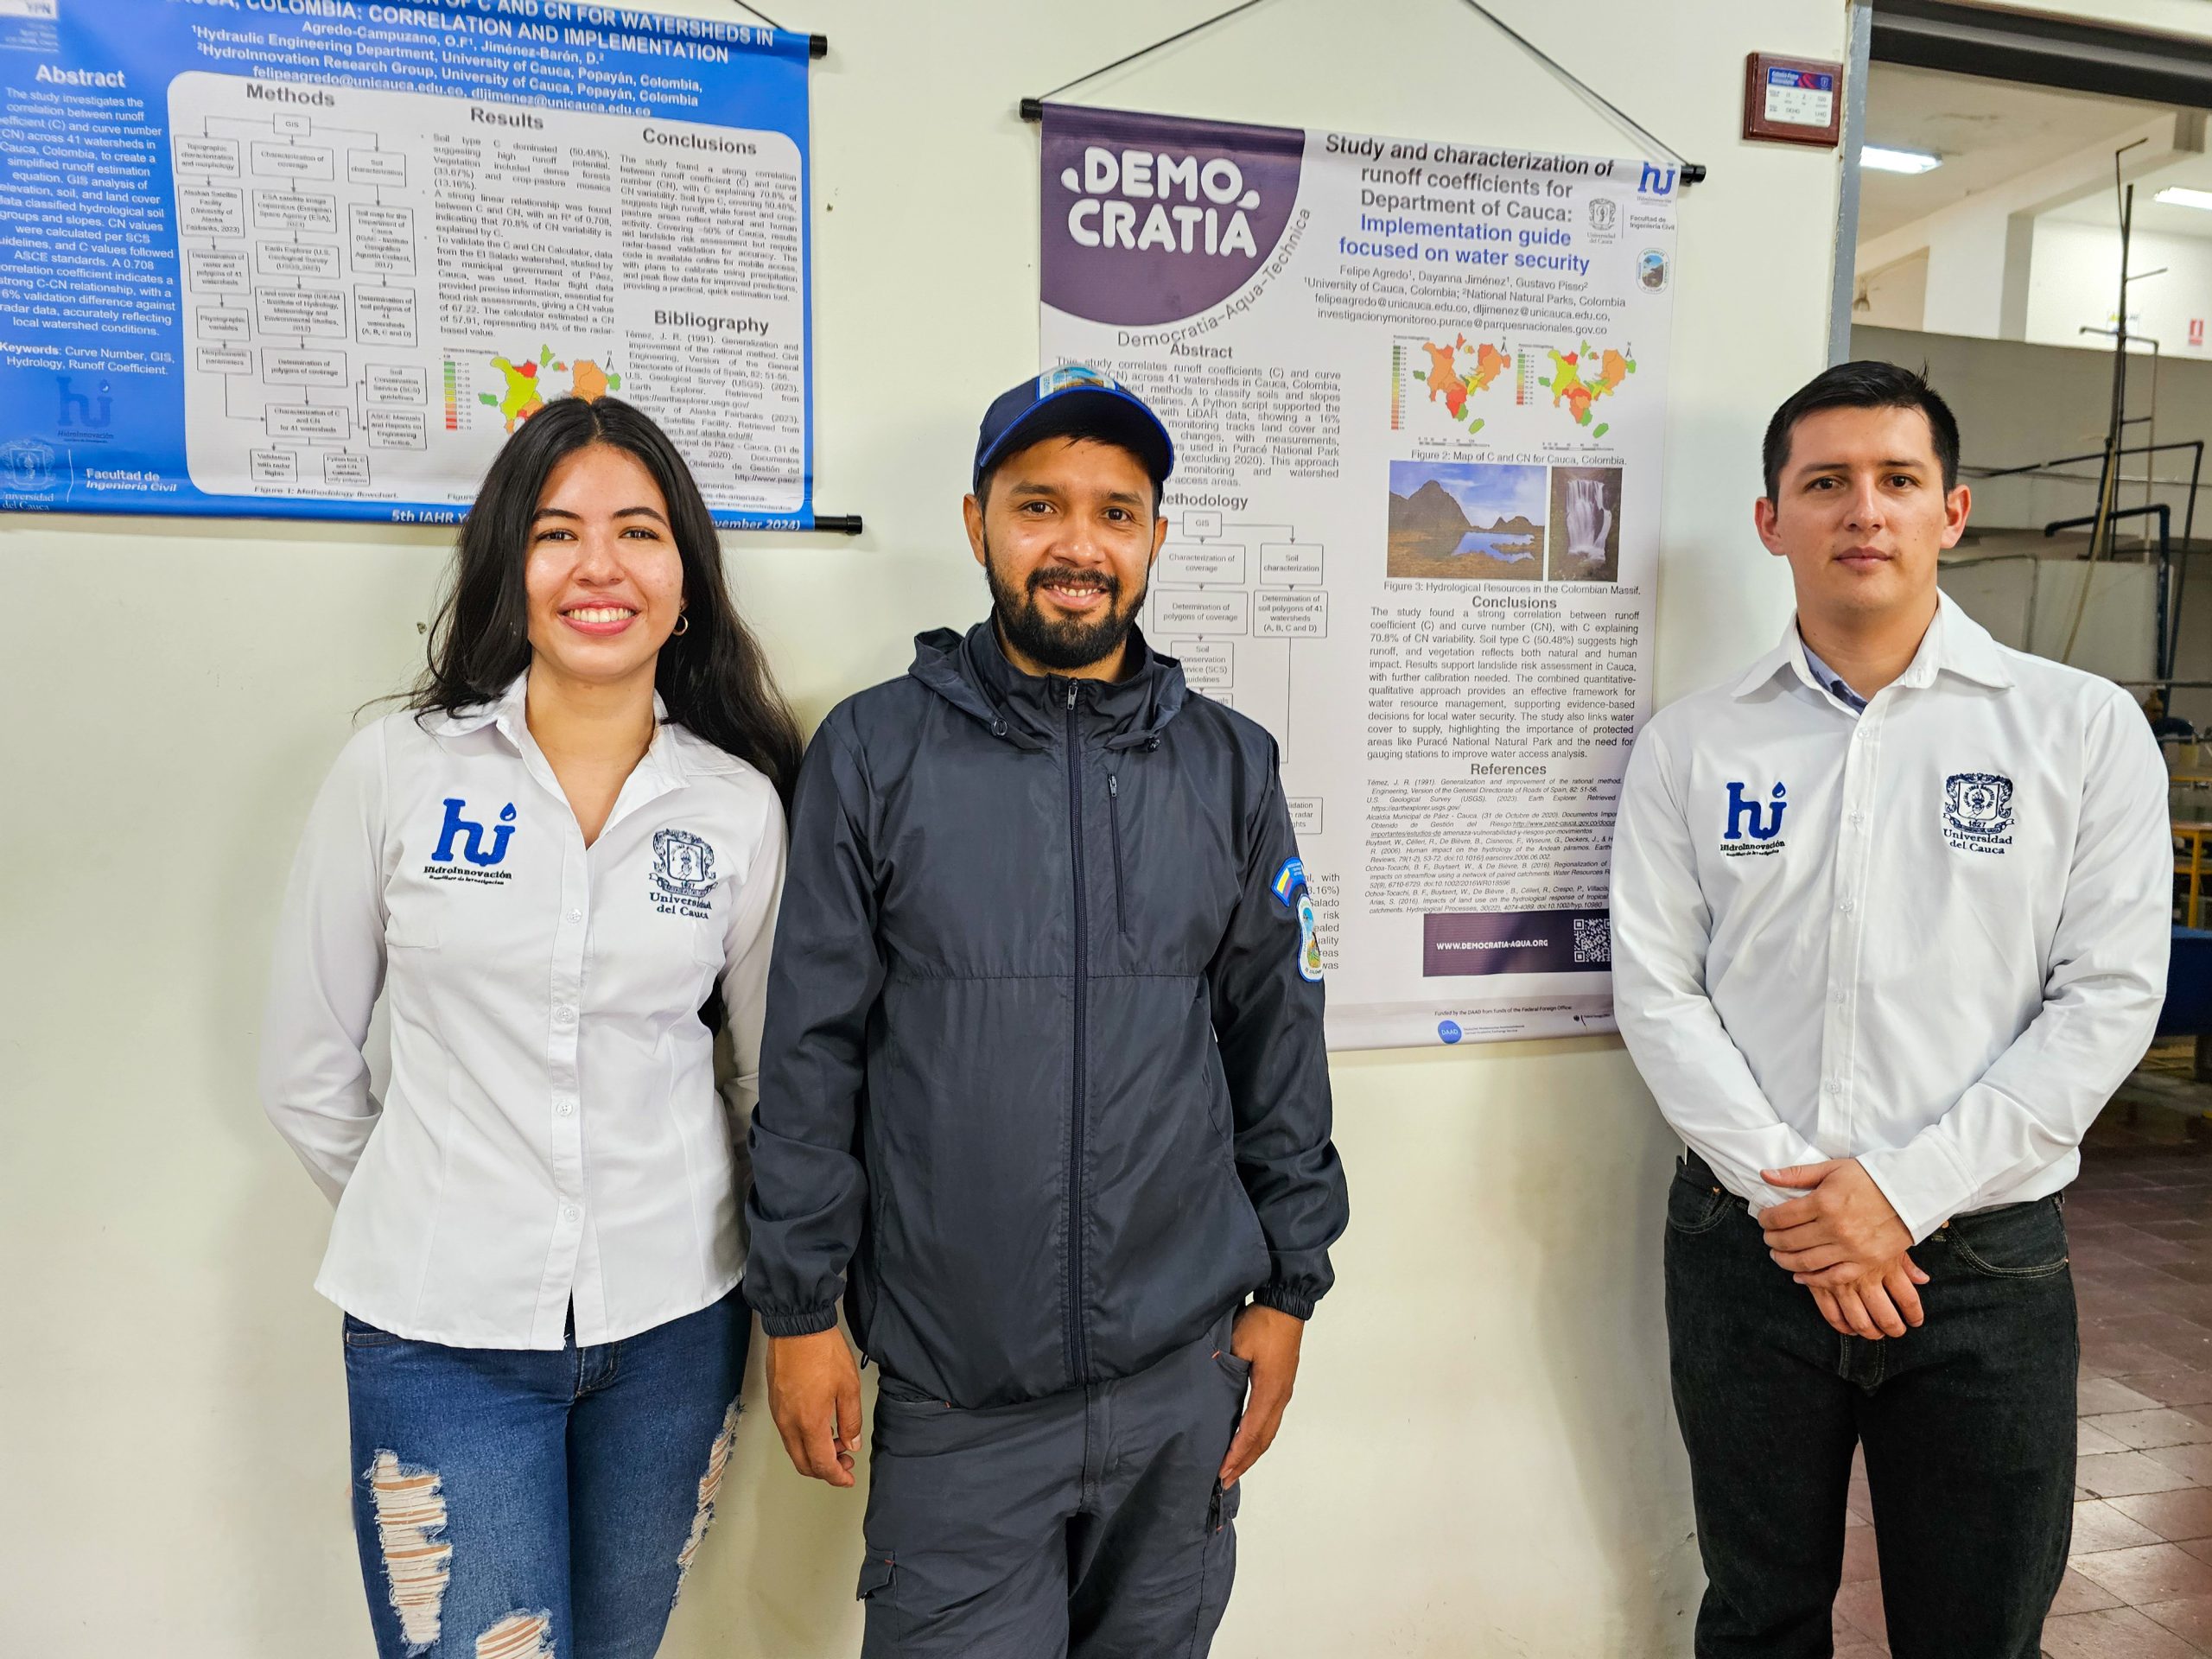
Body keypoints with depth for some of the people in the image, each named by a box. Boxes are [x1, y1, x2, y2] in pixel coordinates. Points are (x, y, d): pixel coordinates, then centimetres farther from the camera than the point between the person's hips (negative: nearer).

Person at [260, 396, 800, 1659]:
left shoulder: (741, 803, -3)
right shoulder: (399, 769, -5)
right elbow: (309, 1062, 4)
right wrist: (423, 1217, 10)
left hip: (673, 1319, 2)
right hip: (441, 1328, -1)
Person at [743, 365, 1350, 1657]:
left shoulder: (1231, 765, 2)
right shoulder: (875, 752, -5)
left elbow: (1279, 1043, 6)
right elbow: (811, 1053, -3)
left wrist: (1288, 1292, 6)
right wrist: (801, 1305, -3)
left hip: (1184, 1379, 3)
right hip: (952, 1394, -2)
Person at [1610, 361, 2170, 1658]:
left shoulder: (2083, 727, -2)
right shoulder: (1693, 745, 1)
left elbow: (2107, 1001, -7)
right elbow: (1658, 991, -3)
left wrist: (1904, 1193, -14)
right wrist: (1787, 1190, -13)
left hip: (1984, 1257, 0)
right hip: (1747, 1246, 1)